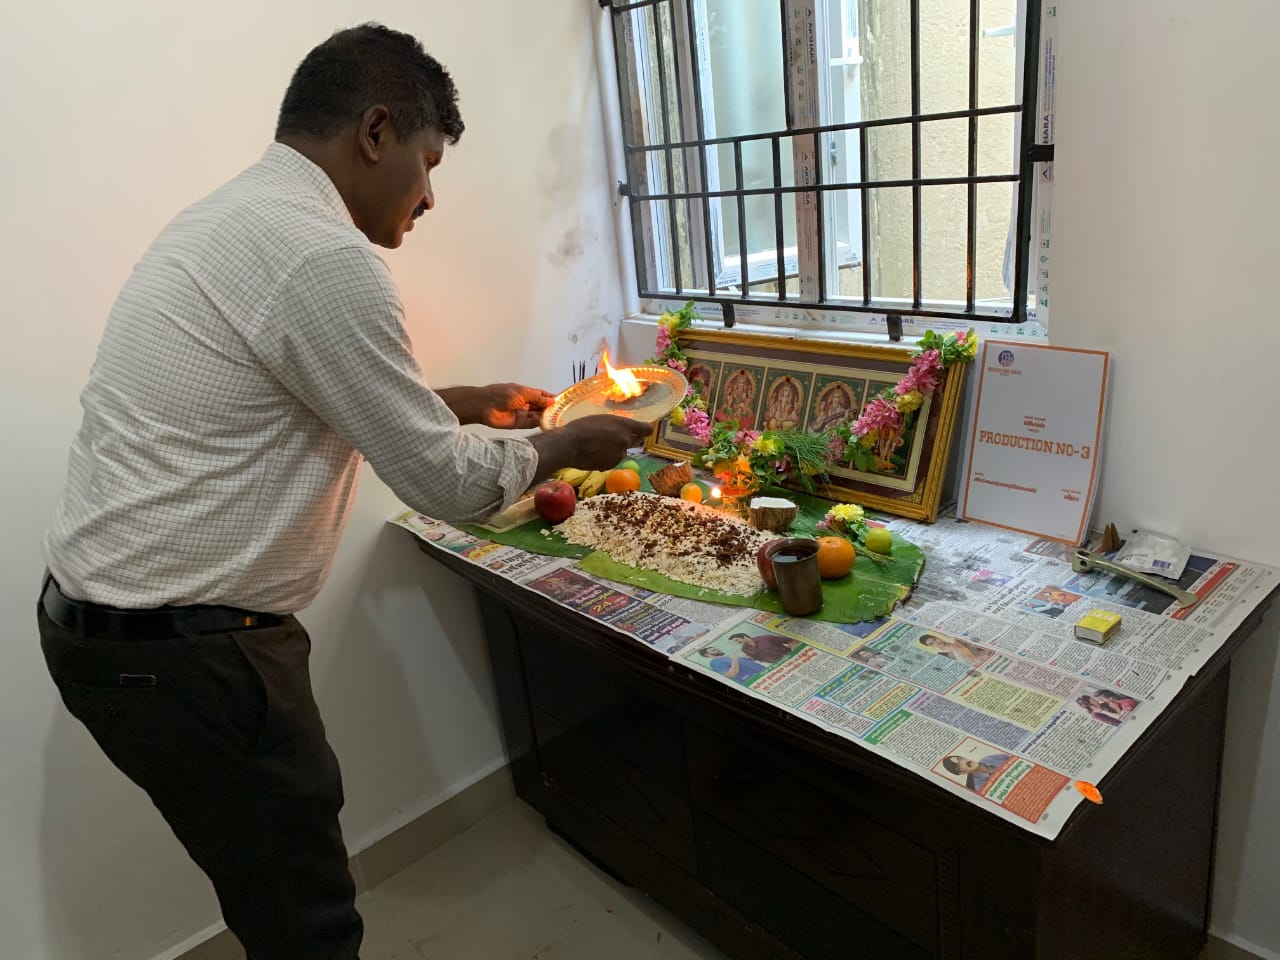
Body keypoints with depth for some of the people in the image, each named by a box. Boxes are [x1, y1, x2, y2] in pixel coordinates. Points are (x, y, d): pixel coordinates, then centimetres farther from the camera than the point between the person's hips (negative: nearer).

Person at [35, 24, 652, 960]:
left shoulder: (228, 217, 10)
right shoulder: (322, 258, -22)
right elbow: (449, 484, -17)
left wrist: (464, 400, 22)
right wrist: (566, 444, 1)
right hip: (178, 652, -10)